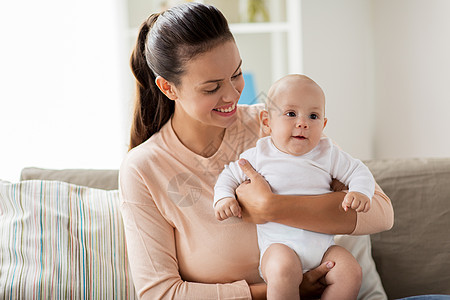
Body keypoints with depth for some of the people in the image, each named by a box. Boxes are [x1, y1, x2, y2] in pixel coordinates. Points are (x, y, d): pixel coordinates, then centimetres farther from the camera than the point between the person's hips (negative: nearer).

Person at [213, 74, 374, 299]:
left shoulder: (329, 154, 6)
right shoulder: (259, 156, 1)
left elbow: (358, 172, 11)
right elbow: (230, 176, 11)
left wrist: (360, 192, -10)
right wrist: (223, 198, -9)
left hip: (323, 245, 3)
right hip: (279, 244, -3)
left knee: (350, 274, -19)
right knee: (284, 271, -34)